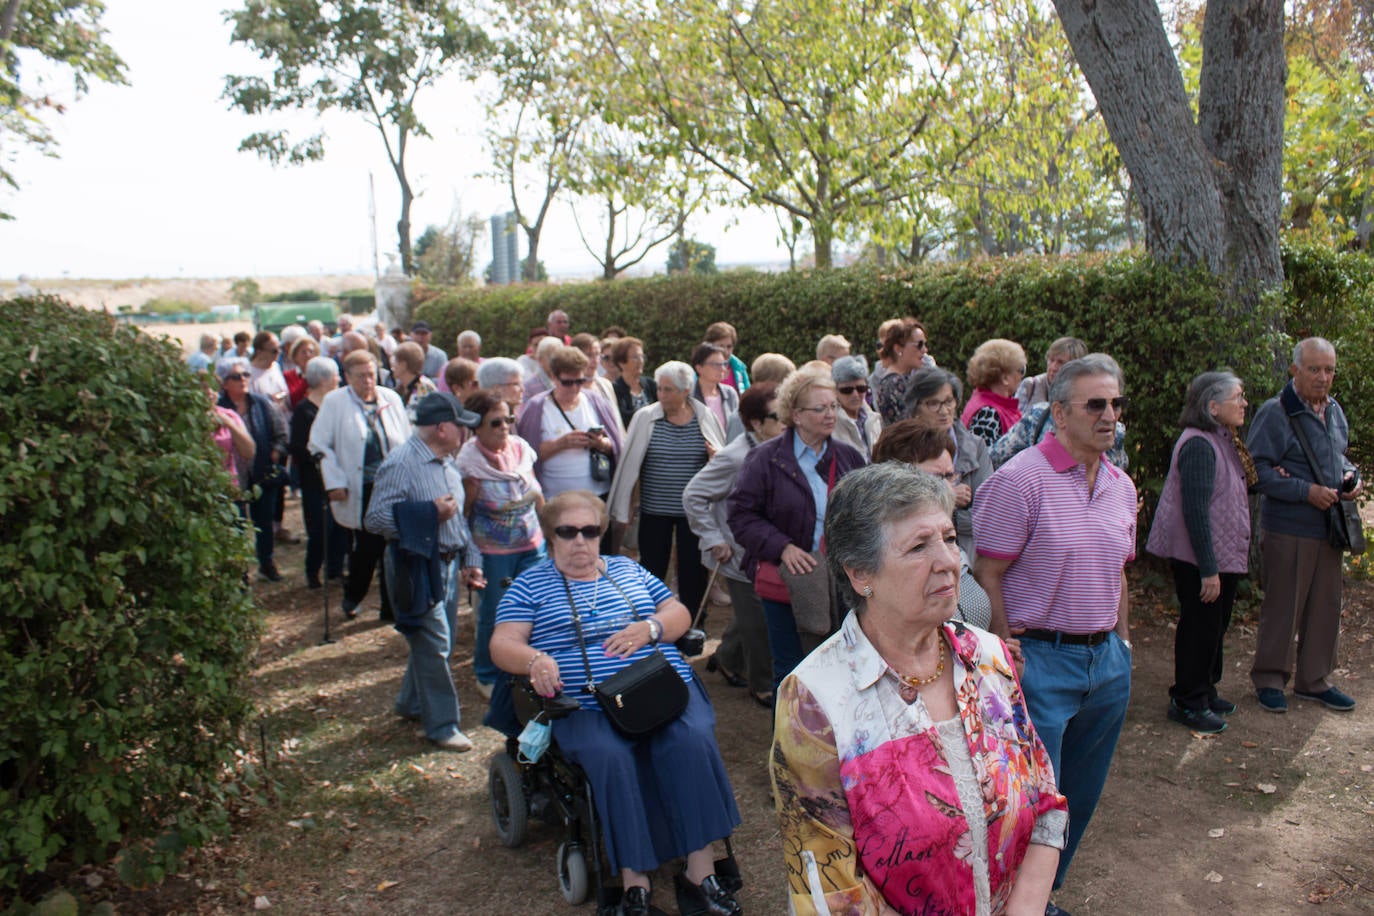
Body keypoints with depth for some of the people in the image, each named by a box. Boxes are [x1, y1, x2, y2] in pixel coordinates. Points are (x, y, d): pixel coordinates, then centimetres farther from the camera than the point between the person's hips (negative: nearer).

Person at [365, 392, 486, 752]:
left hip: (448, 564, 9)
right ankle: (442, 725, 11)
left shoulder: (446, 462, 9)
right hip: (418, 568, -8)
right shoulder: (400, 463, -18)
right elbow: (374, 520, -21)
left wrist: (470, 559, 15)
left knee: (440, 640, 17)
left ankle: (412, 703, 36)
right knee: (434, 645, -2)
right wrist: (430, 512, -22)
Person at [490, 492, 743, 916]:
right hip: (589, 706, -2)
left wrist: (649, 628, -5)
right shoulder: (531, 584, 15)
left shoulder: (627, 569, 23)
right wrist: (535, 660, -19)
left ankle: (701, 872, -18)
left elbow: (679, 614, 18)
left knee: (692, 742, -27)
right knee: (610, 758, -32)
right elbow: (503, 643, 3)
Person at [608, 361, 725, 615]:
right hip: (654, 510, -1)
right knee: (652, 572, 6)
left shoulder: (705, 418, 0)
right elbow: (629, 463, -2)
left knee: (693, 572, 9)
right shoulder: (645, 417, -3)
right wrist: (621, 511, -3)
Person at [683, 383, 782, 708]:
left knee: (751, 617, 19)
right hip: (743, 556, -7)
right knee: (758, 623, 3)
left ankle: (727, 659, 44)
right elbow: (693, 495, -16)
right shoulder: (735, 458, -22)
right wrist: (714, 540, -15)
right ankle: (762, 686, 24)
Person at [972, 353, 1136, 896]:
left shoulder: (1121, 486, 9)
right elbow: (987, 576, -14)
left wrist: (1121, 642, 16)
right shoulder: (1019, 480, -15)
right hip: (1041, 660, -7)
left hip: (1107, 659, 7)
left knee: (1081, 796, 18)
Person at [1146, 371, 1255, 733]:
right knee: (1200, 627, 0)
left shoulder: (1223, 441, 11)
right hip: (1199, 557, -10)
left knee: (1214, 626, 19)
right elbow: (1195, 510, -25)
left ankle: (1205, 692, 34)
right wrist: (1208, 569, -25)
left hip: (1222, 554, 10)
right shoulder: (1199, 445, -21)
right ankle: (1187, 702, 14)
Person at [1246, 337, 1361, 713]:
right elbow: (1257, 470, -17)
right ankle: (1269, 679, 17)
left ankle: (1314, 679, 27)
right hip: (1288, 529, -7)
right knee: (1282, 607, 2)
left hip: (1329, 527, 7)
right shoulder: (1275, 413, -13)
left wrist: (1351, 476, 4)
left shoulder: (1334, 410, 11)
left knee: (1326, 606, 13)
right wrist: (1307, 491, -21)